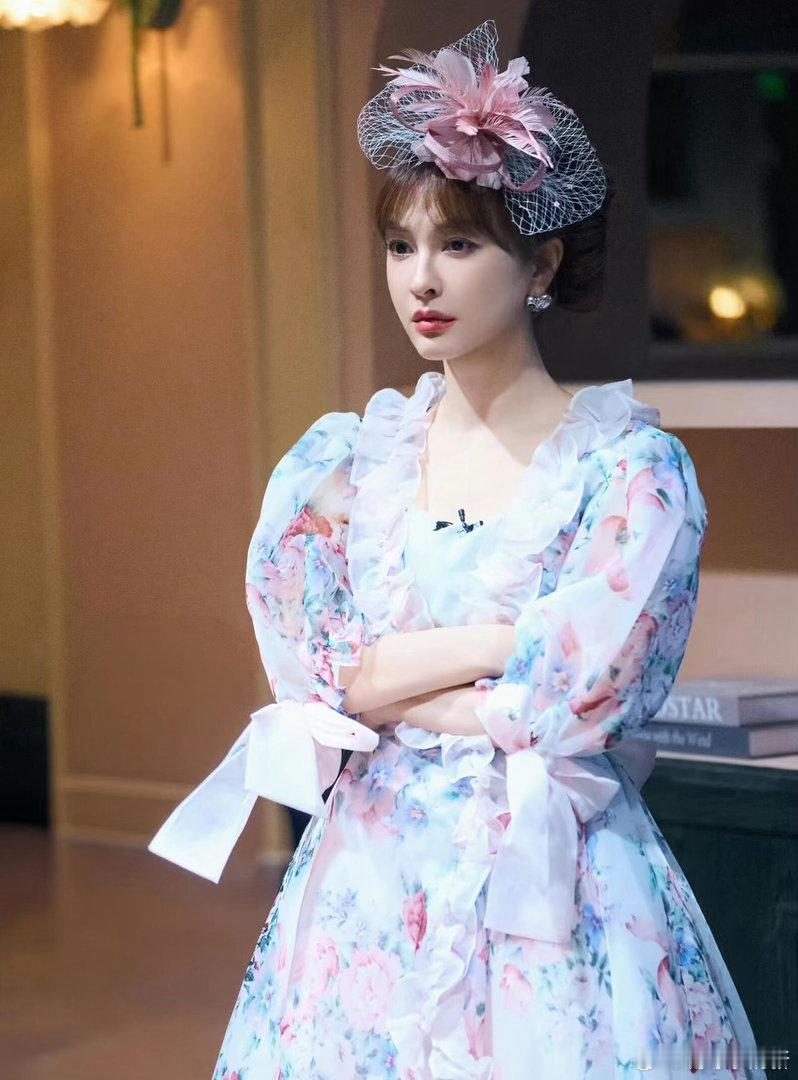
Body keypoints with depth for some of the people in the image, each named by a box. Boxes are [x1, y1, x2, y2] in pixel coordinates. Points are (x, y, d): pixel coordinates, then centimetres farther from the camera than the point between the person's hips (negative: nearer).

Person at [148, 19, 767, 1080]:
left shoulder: (632, 470, -7)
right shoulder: (338, 463, 5)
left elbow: (561, 707, -15)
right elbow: (304, 680, -4)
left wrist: (374, 679, -7)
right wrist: (495, 642, -11)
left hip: (554, 908, -3)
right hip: (370, 893, 3)